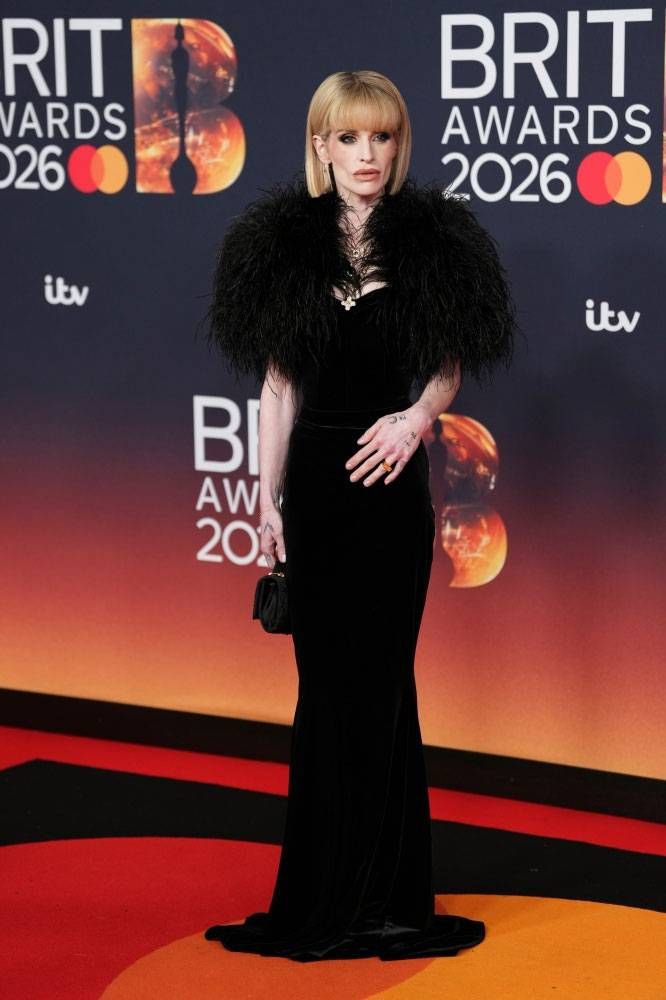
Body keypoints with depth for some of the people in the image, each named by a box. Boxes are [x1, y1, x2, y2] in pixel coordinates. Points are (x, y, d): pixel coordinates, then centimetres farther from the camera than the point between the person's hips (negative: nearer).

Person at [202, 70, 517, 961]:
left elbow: (451, 367, 4)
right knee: (326, 679, 7)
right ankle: (324, 896, 17)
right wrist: (268, 499, 2)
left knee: (374, 679, 2)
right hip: (312, 476, 2)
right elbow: (277, 383, 4)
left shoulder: (429, 243, -1)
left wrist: (416, 417, -17)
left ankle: (377, 898, 13)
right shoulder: (288, 243, 3)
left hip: (389, 479, -1)